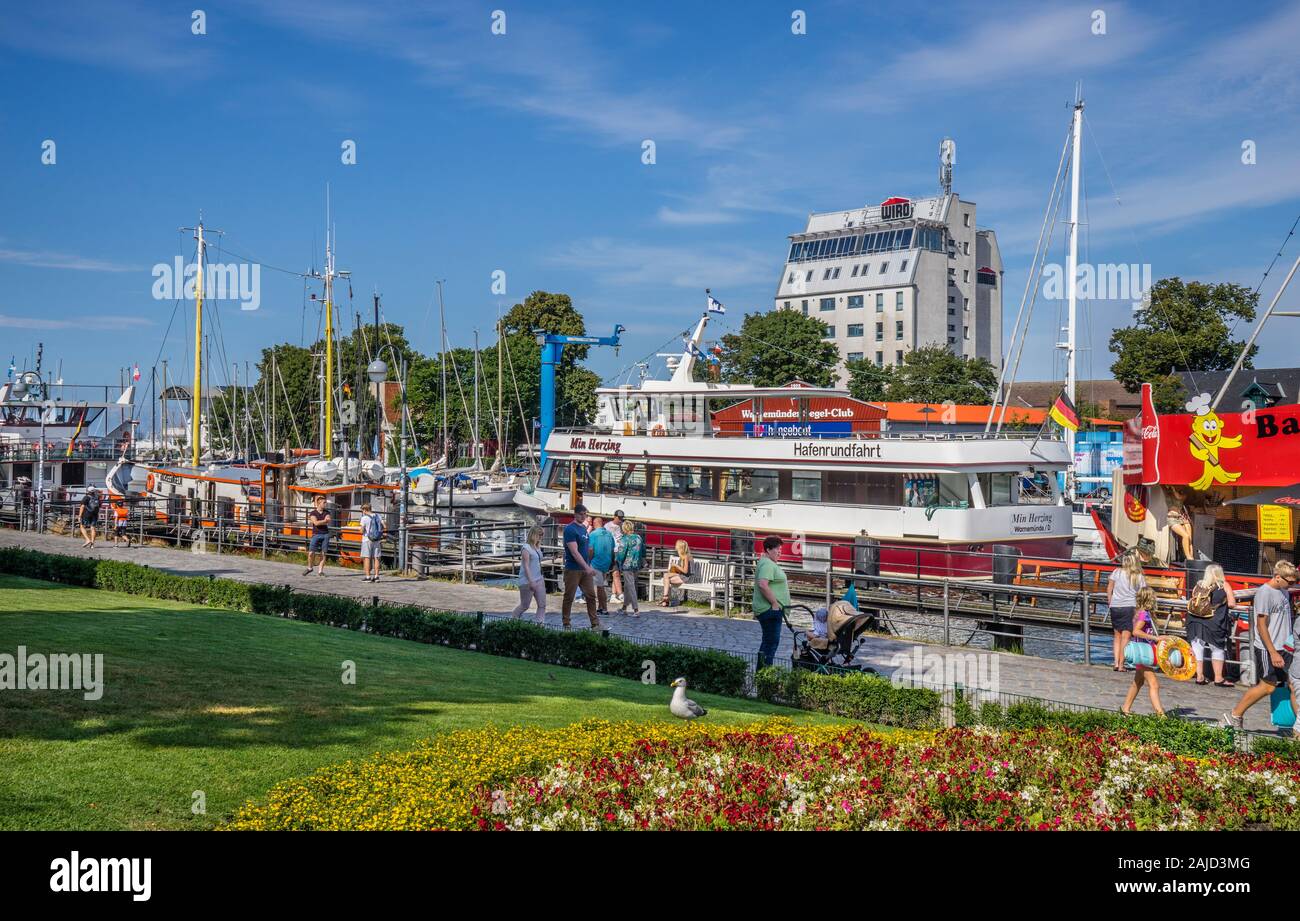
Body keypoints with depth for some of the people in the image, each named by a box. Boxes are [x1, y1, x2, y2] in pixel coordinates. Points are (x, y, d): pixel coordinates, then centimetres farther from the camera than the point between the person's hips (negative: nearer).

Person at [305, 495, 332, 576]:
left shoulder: (326, 512, 8)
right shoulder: (313, 513, -1)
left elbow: (329, 522, -7)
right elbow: (316, 523, -15)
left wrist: (319, 522, -16)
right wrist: (325, 520, -11)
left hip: (325, 534, 2)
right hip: (316, 535, -2)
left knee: (323, 554, 0)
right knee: (310, 553, -5)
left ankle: (320, 571, 6)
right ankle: (309, 568, 18)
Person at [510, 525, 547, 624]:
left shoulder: (537, 547, 12)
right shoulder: (526, 548, -13)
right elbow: (526, 566, -18)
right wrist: (531, 581, -22)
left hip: (539, 580, 8)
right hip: (527, 582, -8)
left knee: (542, 604, 0)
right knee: (524, 606, 2)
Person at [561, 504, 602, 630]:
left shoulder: (584, 528, 12)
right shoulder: (570, 529, -14)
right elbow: (574, 552, -21)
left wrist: (589, 566, 17)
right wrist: (587, 567, -27)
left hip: (585, 569, 8)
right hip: (573, 569, -8)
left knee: (591, 596, 5)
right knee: (569, 597, 2)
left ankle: (595, 624, 8)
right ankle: (566, 625, 9)